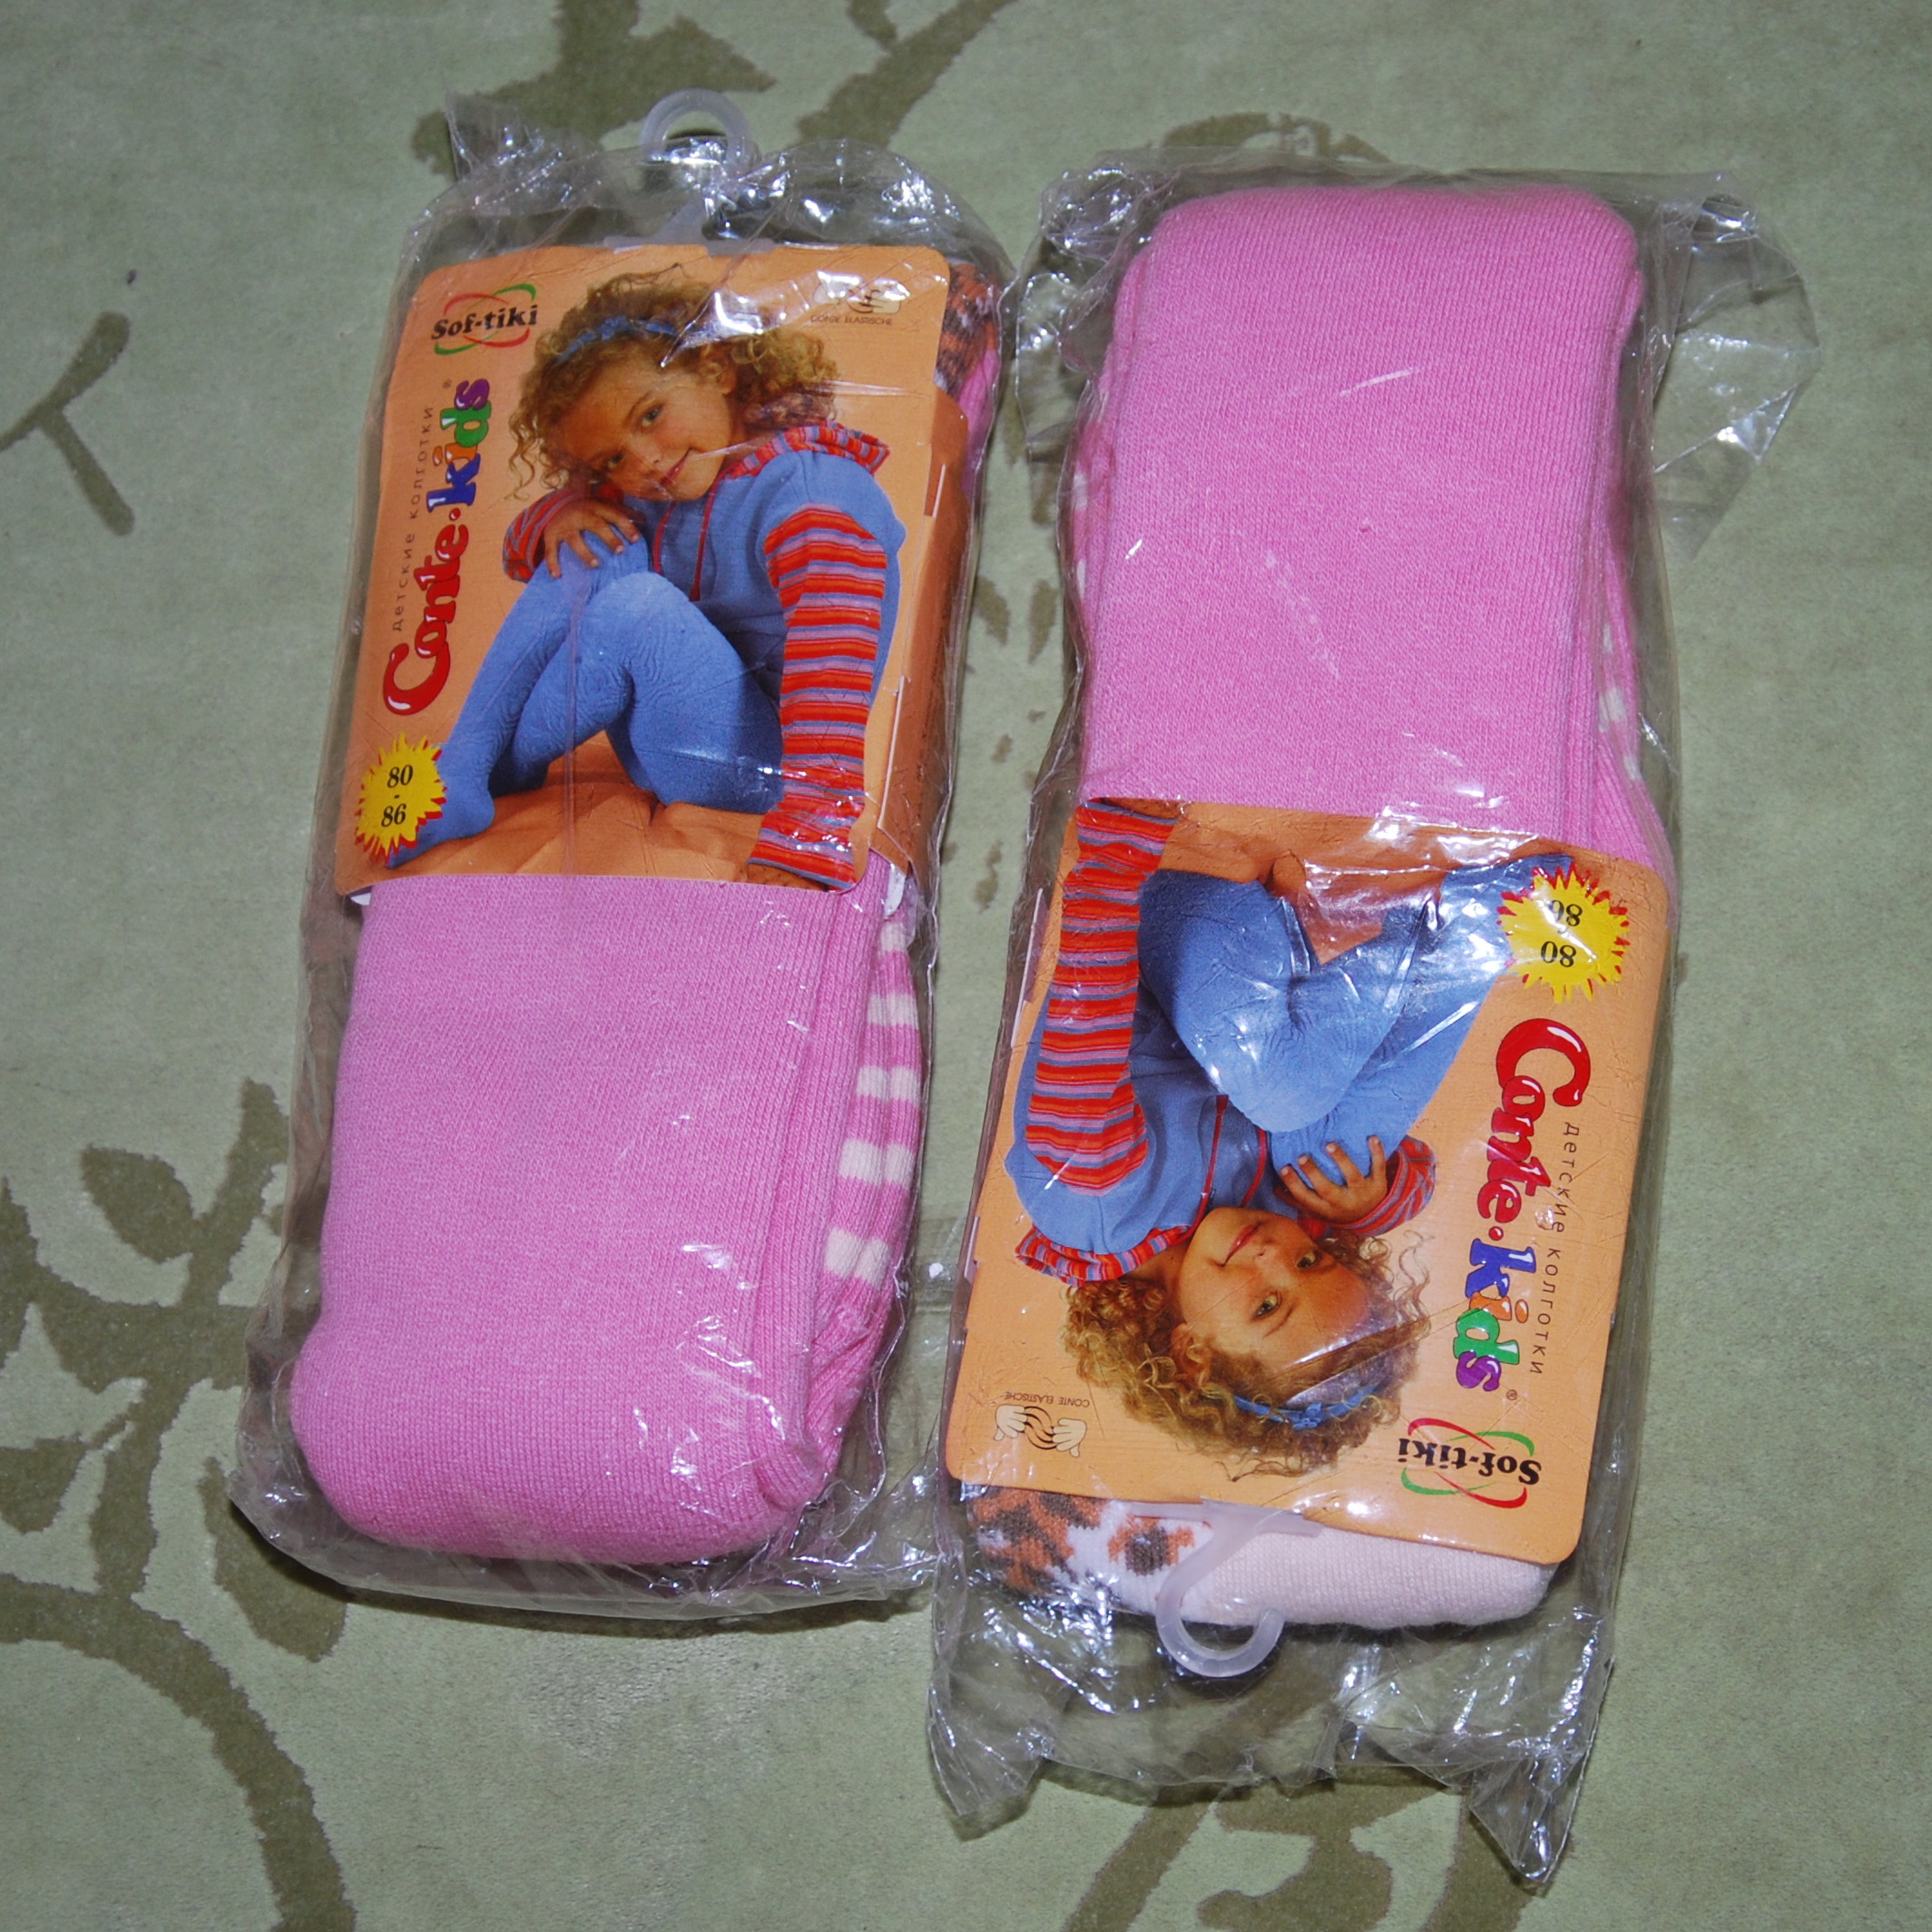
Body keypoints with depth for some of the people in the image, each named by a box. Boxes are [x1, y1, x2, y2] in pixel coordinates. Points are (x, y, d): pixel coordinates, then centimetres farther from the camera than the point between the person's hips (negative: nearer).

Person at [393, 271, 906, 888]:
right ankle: (460, 772, -9)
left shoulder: (813, 494, -20)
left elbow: (834, 676, -33)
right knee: (595, 550, -8)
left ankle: (495, 774, -6)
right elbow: (521, 551, 17)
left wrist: (800, 850, -44)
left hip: (762, 770, -8)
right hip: (667, 738, 8)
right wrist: (559, 513, -9)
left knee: (638, 604, -28)